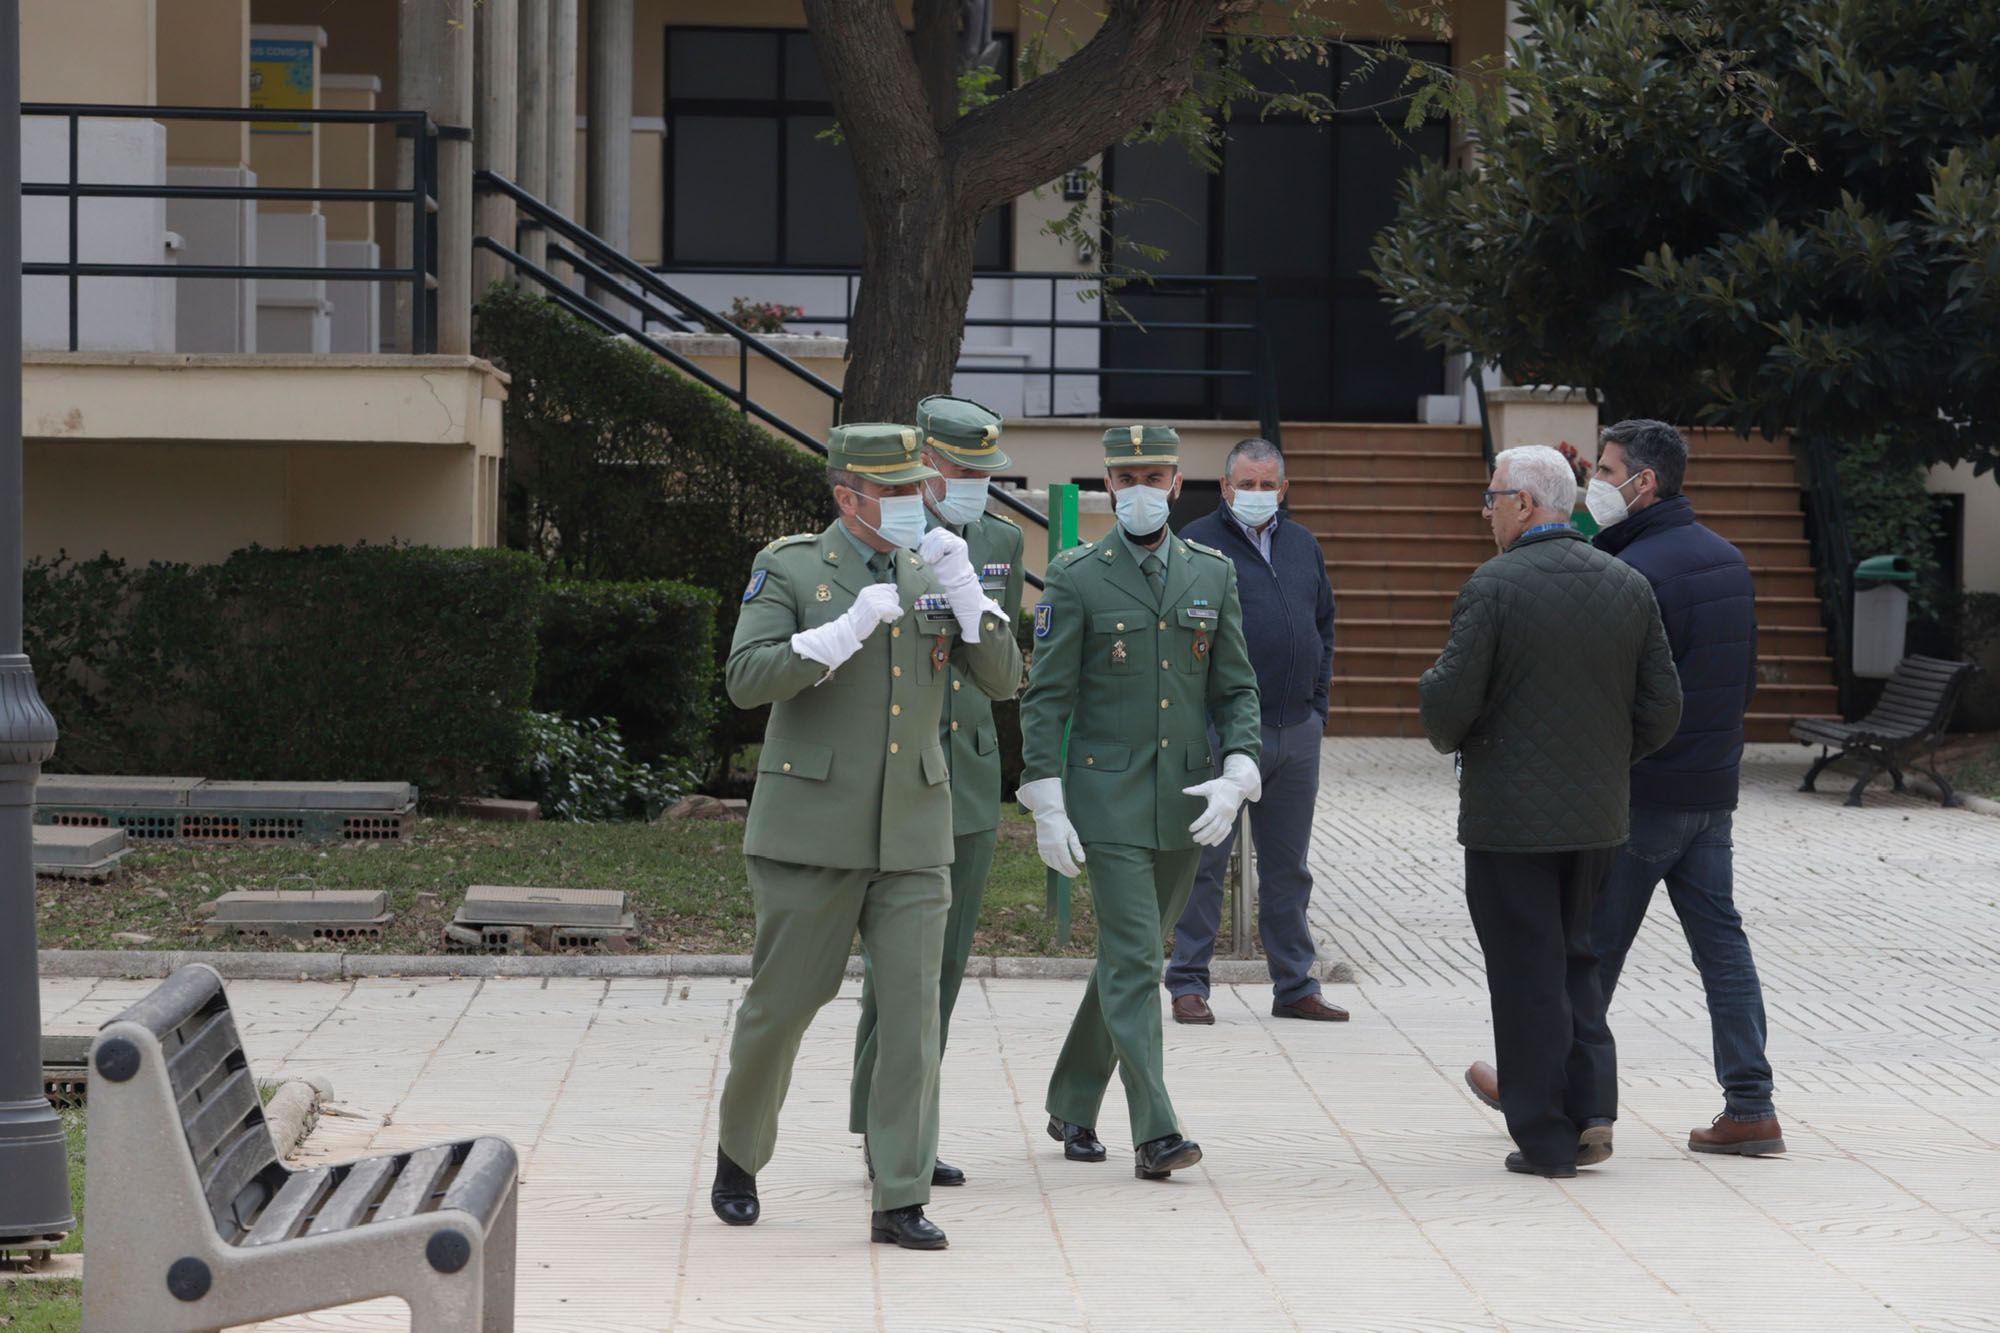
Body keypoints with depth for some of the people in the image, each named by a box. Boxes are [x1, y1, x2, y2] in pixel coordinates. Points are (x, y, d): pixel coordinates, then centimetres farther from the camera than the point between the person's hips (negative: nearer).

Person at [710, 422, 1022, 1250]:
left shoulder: (932, 576, 11)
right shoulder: (789, 570, 0)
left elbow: (1003, 680, 4)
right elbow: (746, 680, -13)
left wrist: (964, 589, -10)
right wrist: (848, 629, -22)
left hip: (911, 834, 3)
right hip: (812, 831, -3)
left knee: (913, 1010, -5)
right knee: (783, 1000, 4)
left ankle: (900, 1200, -1)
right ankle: (739, 1154, 29)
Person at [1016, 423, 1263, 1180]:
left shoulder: (1213, 575, 8)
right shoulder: (1077, 579, -3)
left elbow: (1237, 691, 9)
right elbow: (1044, 699, -4)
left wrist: (1235, 777, -7)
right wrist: (1047, 807, -10)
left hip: (1185, 805, 4)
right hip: (1107, 800, -4)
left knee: (1129, 955, 13)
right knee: (1133, 961, -11)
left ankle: (1072, 1108, 28)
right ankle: (1154, 1132, -14)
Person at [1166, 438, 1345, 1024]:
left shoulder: (1304, 546, 14)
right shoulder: (1197, 543, -4)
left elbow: (1324, 625, 23)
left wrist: (1317, 700, 13)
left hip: (1297, 731, 5)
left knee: (1288, 867, 11)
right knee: (1205, 861, -2)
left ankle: (1295, 986, 18)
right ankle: (1188, 984, 5)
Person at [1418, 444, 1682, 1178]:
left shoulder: (1494, 587, -14)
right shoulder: (1629, 586, 3)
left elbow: (1447, 703, -17)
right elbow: (1661, 710, 3)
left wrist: (1451, 735, 6)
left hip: (1511, 815, -5)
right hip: (1597, 814, 5)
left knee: (1527, 976, 3)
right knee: (1571, 958, 20)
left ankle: (1546, 1138, 7)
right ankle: (1590, 1104, 9)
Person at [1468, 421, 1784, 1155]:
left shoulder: (1635, 571, -19)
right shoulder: (1727, 559, 10)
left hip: (1642, 792, -8)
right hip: (1714, 790, 8)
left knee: (1593, 945, 5)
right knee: (1721, 941, 6)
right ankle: (1751, 1107, 3)